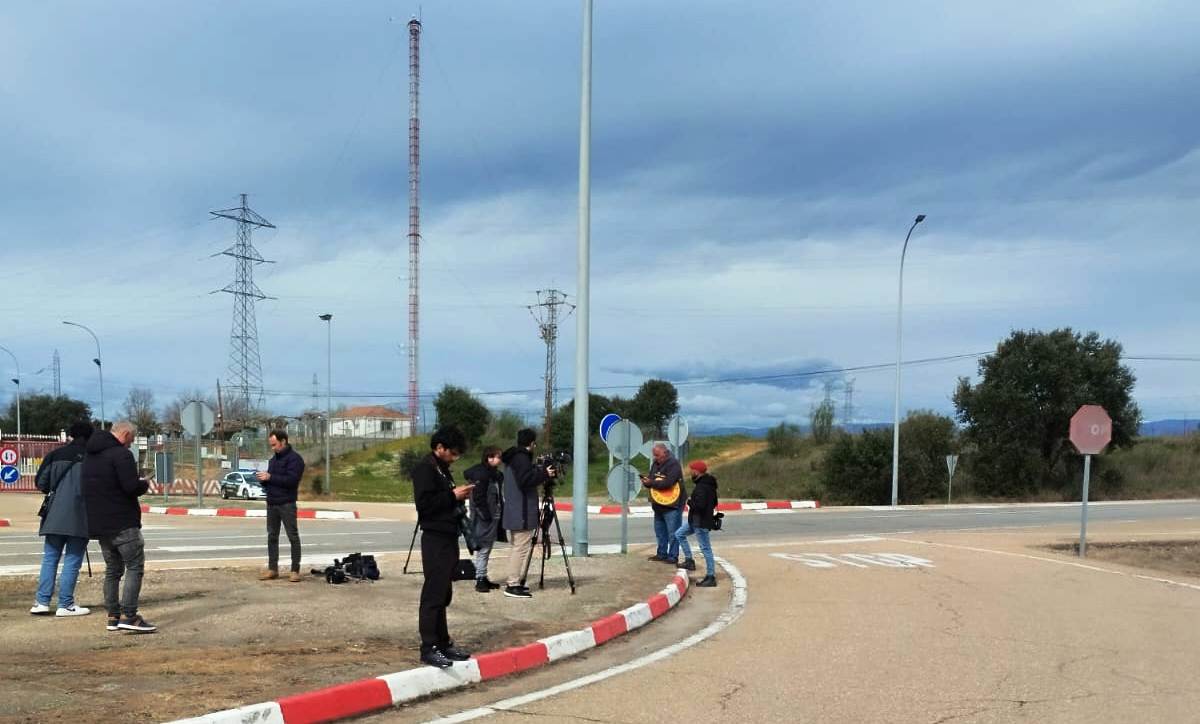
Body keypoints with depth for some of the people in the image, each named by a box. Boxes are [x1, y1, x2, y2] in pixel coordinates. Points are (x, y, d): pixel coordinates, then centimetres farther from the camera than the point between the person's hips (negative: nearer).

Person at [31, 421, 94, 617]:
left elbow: (41, 483, 6)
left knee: (50, 558, 11)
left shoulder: (55, 454, 6)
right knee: (72, 561, 1)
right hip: (79, 517, -3)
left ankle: (42, 601, 7)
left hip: (55, 514, 3)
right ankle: (65, 605, 1)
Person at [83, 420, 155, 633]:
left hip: (98, 524, 9)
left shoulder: (90, 456, 15)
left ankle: (113, 616, 15)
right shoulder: (121, 454, -14)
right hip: (122, 523, -9)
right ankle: (128, 616, -14)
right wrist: (145, 484, -1)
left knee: (112, 570, 15)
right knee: (135, 567, -5)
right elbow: (131, 487, -22)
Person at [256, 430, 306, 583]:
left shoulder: (294, 458, -9)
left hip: (287, 504, -8)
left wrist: (269, 477, -19)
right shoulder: (273, 459, 17)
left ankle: (295, 570, -1)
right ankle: (272, 569, 15)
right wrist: (263, 479, 1)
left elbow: (291, 480, -21)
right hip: (271, 503, 8)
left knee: (293, 537, -3)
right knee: (272, 536, 9)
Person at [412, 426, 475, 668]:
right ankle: (429, 648, -8)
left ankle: (442, 643, 17)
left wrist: (458, 497, 5)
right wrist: (453, 495, -16)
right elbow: (424, 504, -21)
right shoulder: (425, 468, -11)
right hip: (435, 538, -10)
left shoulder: (442, 469, 17)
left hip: (448, 538, 10)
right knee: (433, 594, -9)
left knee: (443, 594, 12)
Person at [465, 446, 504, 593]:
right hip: (484, 518, -9)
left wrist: (501, 512, 11)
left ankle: (484, 578, 19)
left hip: (494, 517, 9)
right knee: (483, 549, -5)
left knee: (487, 549, 13)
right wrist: (485, 514, -18)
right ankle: (480, 580, -1)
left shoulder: (496, 474, 13)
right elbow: (478, 498, -18)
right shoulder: (480, 474, -15)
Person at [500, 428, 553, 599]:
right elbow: (525, 480, -24)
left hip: (513, 513, 11)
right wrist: (544, 474, -13)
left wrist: (539, 474, 17)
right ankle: (513, 586, -11)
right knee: (521, 548, -10)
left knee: (517, 547, 17)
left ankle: (512, 581, 21)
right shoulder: (522, 458, -15)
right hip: (522, 514, -11)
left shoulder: (512, 458, 17)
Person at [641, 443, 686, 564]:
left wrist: (651, 483, -22)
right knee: (660, 531, 16)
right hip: (658, 504, 9)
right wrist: (646, 481, -9)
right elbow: (651, 479, 15)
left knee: (673, 532, -4)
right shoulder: (656, 463, 11)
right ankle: (662, 554, 26)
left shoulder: (673, 464, -17)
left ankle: (673, 557, 1)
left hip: (672, 504, -9)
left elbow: (667, 483, -27)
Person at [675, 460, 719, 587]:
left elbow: (699, 505, -30)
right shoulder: (709, 484, 10)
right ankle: (689, 560, 22)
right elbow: (714, 502, 19)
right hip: (696, 520, 11)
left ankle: (711, 577, 1)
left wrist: (690, 502, -13)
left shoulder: (702, 487, -22)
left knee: (706, 548, -5)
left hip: (701, 522, -11)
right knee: (679, 534, 21)